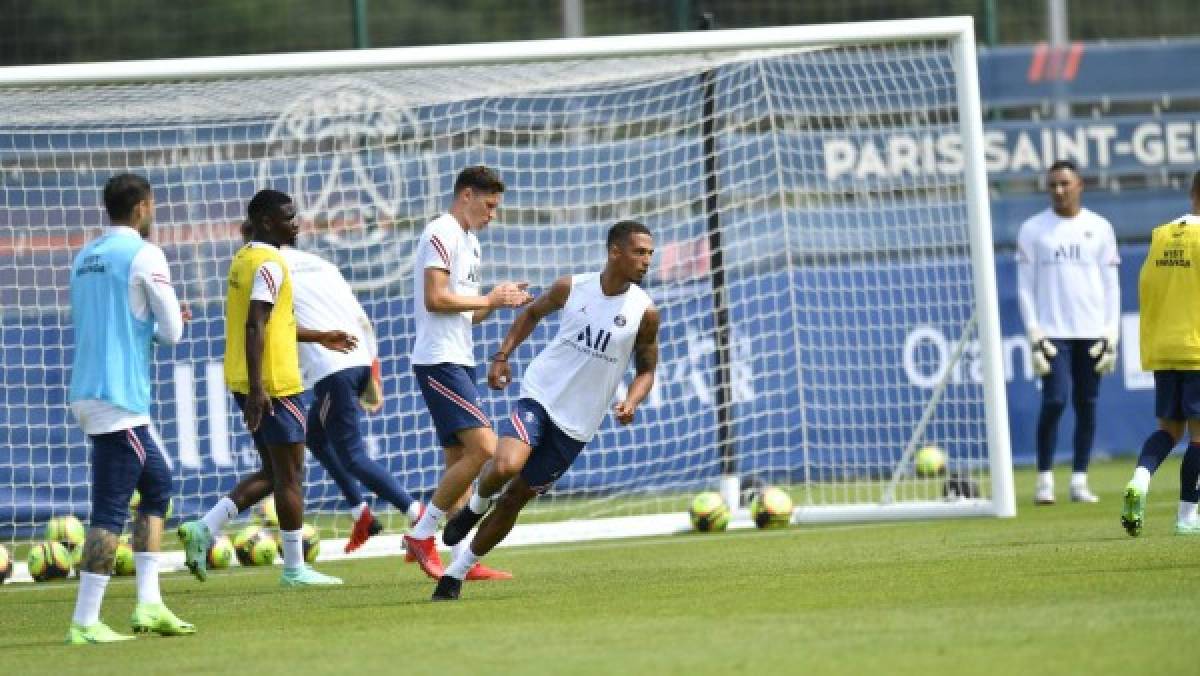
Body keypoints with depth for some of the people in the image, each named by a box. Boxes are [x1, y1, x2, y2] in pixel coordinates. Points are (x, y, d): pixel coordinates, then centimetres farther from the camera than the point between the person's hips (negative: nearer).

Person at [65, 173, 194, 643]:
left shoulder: (85, 257, 15)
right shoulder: (144, 255, -8)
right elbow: (172, 333, -7)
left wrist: (149, 327, 20)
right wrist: (168, 326, 14)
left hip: (89, 391, 9)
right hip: (119, 399, -9)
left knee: (157, 483, 18)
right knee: (110, 510, -8)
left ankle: (148, 604, 13)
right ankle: (84, 623, -11)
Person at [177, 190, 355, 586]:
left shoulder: (244, 259, 16)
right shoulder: (269, 264, -15)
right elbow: (254, 327, -24)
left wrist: (319, 338, 30)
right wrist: (256, 388, -28)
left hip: (251, 385, 9)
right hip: (272, 385, -9)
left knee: (272, 473, 15)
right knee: (290, 475, -1)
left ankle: (204, 529, 5)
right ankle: (294, 569, 3)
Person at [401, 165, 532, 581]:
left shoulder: (469, 241, 21)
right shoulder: (442, 234, -10)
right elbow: (435, 299, -19)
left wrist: (500, 301, 8)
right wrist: (488, 300, -10)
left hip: (459, 361, 11)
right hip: (439, 361, -11)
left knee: (459, 461, 7)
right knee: (483, 446, -17)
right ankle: (421, 536, -10)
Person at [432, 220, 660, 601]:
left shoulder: (645, 312, -5)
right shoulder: (572, 288, -4)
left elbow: (646, 370, 7)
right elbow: (533, 313, 15)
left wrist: (631, 402, -14)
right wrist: (502, 356, 4)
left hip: (577, 424, 1)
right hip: (540, 397, -1)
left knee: (515, 499, 6)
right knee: (505, 466, -29)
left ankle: (456, 574, 21)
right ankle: (476, 506, 7)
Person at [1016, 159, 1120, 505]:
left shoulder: (1099, 228, 8)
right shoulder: (1032, 230, 4)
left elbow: (1111, 284, 8)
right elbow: (1025, 287, 3)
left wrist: (1111, 335, 1)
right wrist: (1034, 335, -5)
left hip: (1092, 333, 2)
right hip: (1053, 332, -2)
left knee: (1086, 405, 1)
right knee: (1054, 401, -12)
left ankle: (1079, 480, 7)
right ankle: (1045, 479, -3)